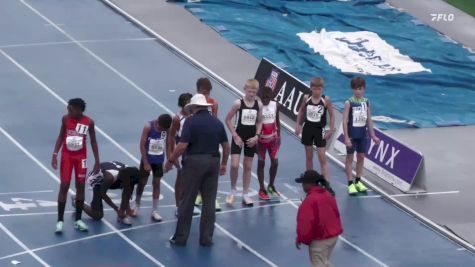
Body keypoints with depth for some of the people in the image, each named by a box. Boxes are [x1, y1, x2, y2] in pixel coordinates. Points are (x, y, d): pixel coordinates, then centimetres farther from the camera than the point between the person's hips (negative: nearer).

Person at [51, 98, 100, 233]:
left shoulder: (89, 122, -11)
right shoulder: (65, 119, -9)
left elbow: (93, 141, 0)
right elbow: (61, 137, 1)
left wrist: (97, 161, 0)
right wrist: (55, 154, -10)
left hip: (81, 157, 1)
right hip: (67, 155, -1)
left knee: (81, 186, 6)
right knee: (64, 186, -4)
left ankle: (78, 219, 17)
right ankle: (60, 220, 1)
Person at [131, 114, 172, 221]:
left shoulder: (167, 129, -10)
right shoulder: (148, 127, -20)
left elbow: (168, 144, 2)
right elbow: (142, 145, -17)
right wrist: (146, 163, -16)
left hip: (159, 160, 3)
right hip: (147, 159, -3)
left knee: (156, 183, 4)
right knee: (142, 182, 8)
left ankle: (155, 211, 8)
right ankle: (137, 205, 28)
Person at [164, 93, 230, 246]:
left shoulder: (191, 121, -9)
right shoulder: (217, 122, 8)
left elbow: (182, 146, -15)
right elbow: (226, 146, 12)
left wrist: (171, 161, -4)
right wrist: (223, 164, 24)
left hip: (194, 162, -4)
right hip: (213, 162, 4)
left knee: (187, 202, 3)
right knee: (209, 202, 8)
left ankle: (181, 237, 8)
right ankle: (206, 238, 9)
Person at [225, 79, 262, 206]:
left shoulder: (259, 105, -2)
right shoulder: (238, 103, -11)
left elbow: (259, 122, 9)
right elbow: (228, 119, -6)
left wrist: (257, 136, -4)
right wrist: (235, 135, -10)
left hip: (251, 139, 3)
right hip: (239, 137, -3)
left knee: (248, 167, 9)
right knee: (234, 165, -12)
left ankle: (245, 194, 17)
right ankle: (233, 190, 10)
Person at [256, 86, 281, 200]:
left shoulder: (275, 105, -2)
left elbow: (277, 121, 9)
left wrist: (278, 136, 6)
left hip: (273, 138, 4)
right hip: (261, 139, -4)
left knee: (275, 162, 0)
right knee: (261, 163, 4)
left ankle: (271, 186, 19)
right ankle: (262, 189, 12)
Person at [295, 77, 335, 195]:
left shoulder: (326, 99, -12)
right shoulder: (306, 98, -4)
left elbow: (332, 115, -5)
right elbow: (301, 111, 12)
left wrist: (331, 130, -9)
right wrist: (298, 125, 8)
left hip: (319, 130, -3)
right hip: (308, 128, 3)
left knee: (322, 158, -5)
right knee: (309, 156, 13)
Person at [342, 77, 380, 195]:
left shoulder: (366, 102, 2)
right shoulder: (349, 103, -12)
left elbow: (369, 120, 9)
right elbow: (345, 121, -13)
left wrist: (373, 135, 8)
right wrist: (346, 137, -17)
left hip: (363, 134, 5)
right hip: (352, 134, -5)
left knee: (361, 157, 11)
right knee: (350, 157, 2)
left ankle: (358, 181, 22)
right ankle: (350, 184, 4)